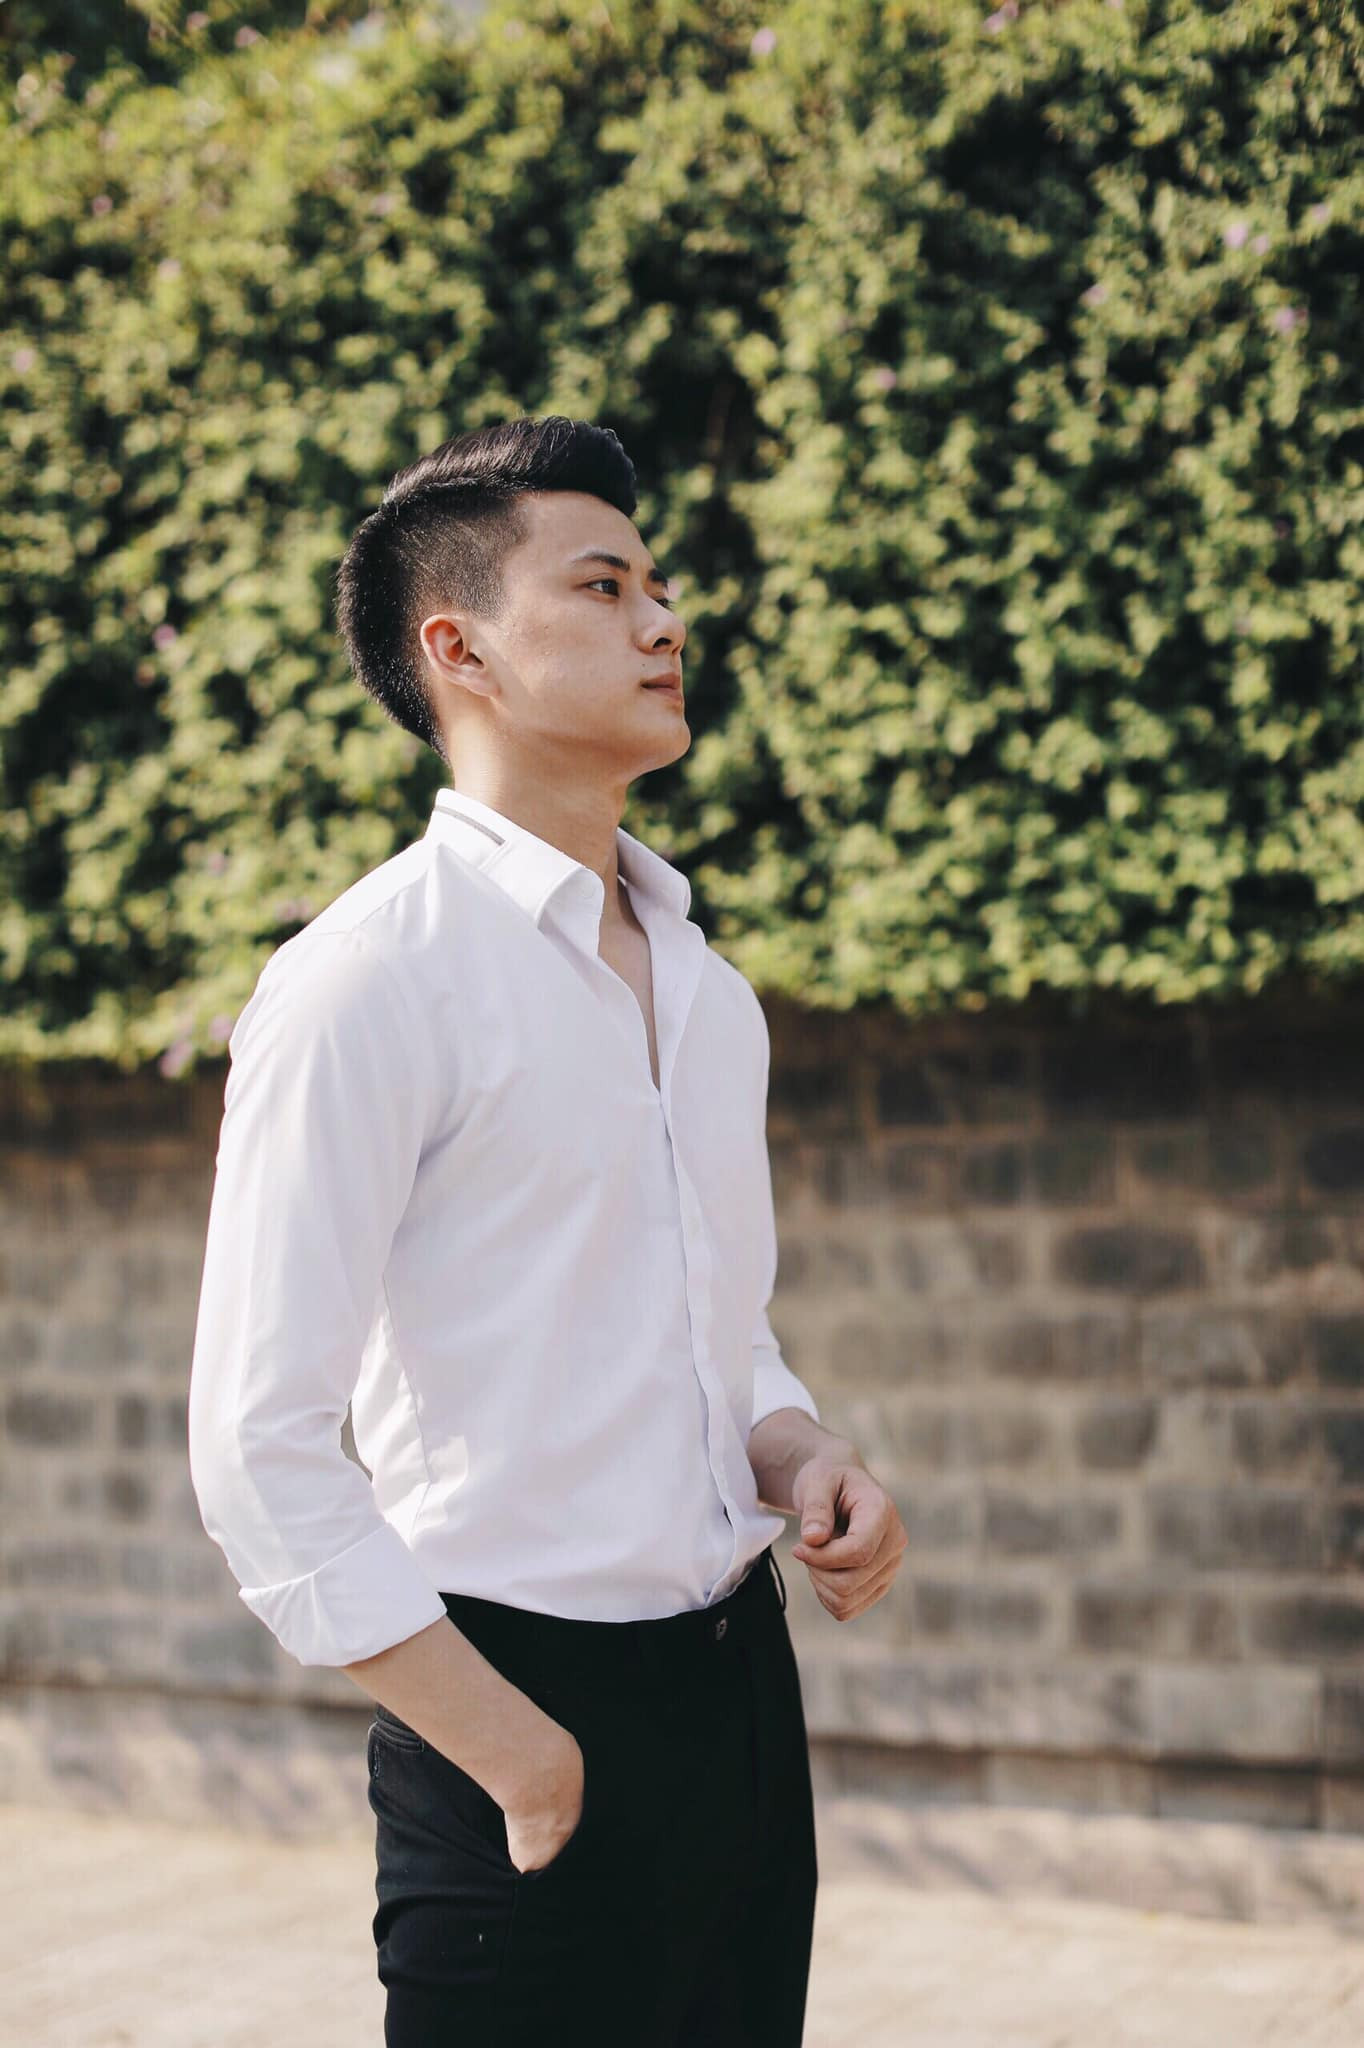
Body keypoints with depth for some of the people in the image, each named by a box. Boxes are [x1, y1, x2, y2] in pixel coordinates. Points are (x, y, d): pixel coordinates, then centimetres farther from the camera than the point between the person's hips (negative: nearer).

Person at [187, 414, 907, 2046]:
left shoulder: (703, 982, 12)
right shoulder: (365, 981, -12)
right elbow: (261, 1452, -16)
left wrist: (804, 1459, 2)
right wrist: (516, 1756, -16)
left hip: (742, 1674, 7)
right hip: (530, 1697, -7)